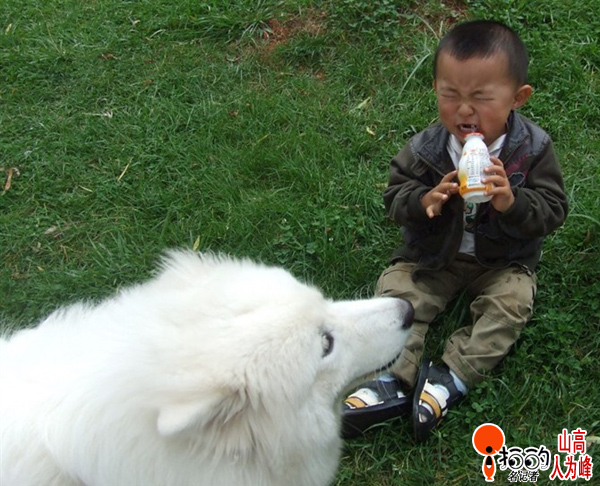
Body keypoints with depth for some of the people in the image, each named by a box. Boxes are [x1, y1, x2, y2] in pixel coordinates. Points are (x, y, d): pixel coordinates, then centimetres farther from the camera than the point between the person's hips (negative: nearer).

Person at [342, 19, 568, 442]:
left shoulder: (533, 149, -15)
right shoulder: (425, 150, -13)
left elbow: (553, 211, -13)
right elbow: (395, 197, -7)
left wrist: (512, 202, -34)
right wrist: (424, 200, -30)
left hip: (503, 261, -1)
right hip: (432, 258, 1)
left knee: (511, 301, -24)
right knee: (395, 291, -15)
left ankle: (453, 377, -21)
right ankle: (395, 380, -19)